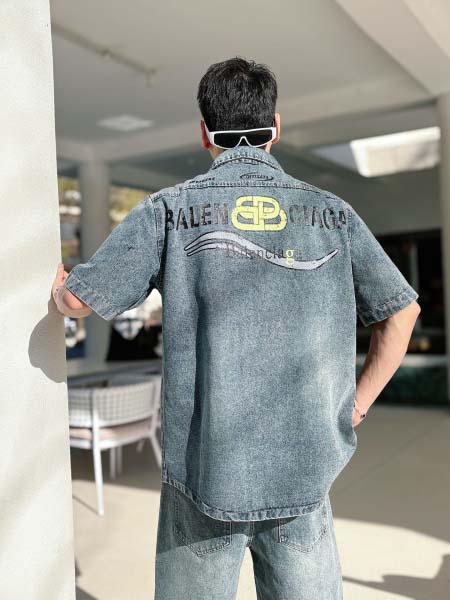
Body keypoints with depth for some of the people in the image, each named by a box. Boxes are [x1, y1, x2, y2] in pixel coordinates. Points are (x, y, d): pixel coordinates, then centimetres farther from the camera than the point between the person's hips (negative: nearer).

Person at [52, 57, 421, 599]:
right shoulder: (332, 211, 3)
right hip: (306, 471, 2)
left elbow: (80, 299, -3)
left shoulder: (170, 209, -5)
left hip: (205, 469, -1)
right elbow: (402, 311, 6)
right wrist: (355, 406, 11)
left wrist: (57, 283, 20)